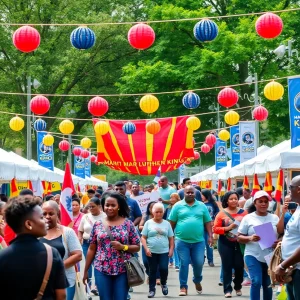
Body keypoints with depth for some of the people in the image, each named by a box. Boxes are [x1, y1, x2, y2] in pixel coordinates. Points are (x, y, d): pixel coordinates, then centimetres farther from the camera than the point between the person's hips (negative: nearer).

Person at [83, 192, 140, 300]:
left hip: (122, 271, -1)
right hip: (101, 271, 1)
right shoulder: (97, 225, 4)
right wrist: (86, 270, 8)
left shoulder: (128, 224, -1)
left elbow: (137, 247, 2)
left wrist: (123, 247, -16)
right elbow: (91, 249, 8)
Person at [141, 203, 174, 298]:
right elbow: (143, 237, 1)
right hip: (152, 252, -1)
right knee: (152, 270, 5)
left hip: (164, 251, 1)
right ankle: (152, 289, 14)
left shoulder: (167, 223, 7)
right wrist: (146, 248, -11)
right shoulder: (148, 223, 2)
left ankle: (163, 284, 18)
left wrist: (171, 249, 2)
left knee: (163, 268, -10)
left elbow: (171, 238, 11)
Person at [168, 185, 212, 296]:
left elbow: (207, 222, 9)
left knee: (199, 263, 3)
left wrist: (210, 236, 1)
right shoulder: (178, 206, 1)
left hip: (198, 241, 2)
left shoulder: (202, 206, 7)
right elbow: (172, 222, 4)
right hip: (182, 241, -2)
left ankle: (197, 281, 32)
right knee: (184, 264, 0)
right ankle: (183, 287, 10)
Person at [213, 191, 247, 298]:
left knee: (239, 265, 4)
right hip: (226, 244, -1)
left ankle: (238, 287, 24)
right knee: (227, 266, 1)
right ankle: (227, 289, 5)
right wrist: (227, 228, -16)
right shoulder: (222, 213, -1)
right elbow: (215, 229, -3)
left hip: (240, 243, 1)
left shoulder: (243, 212, 2)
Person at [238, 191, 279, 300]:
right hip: (253, 255, -3)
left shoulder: (274, 218, 7)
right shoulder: (248, 218, 1)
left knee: (268, 284, 10)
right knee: (256, 282, -16)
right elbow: (239, 238, 2)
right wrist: (250, 238, -17)